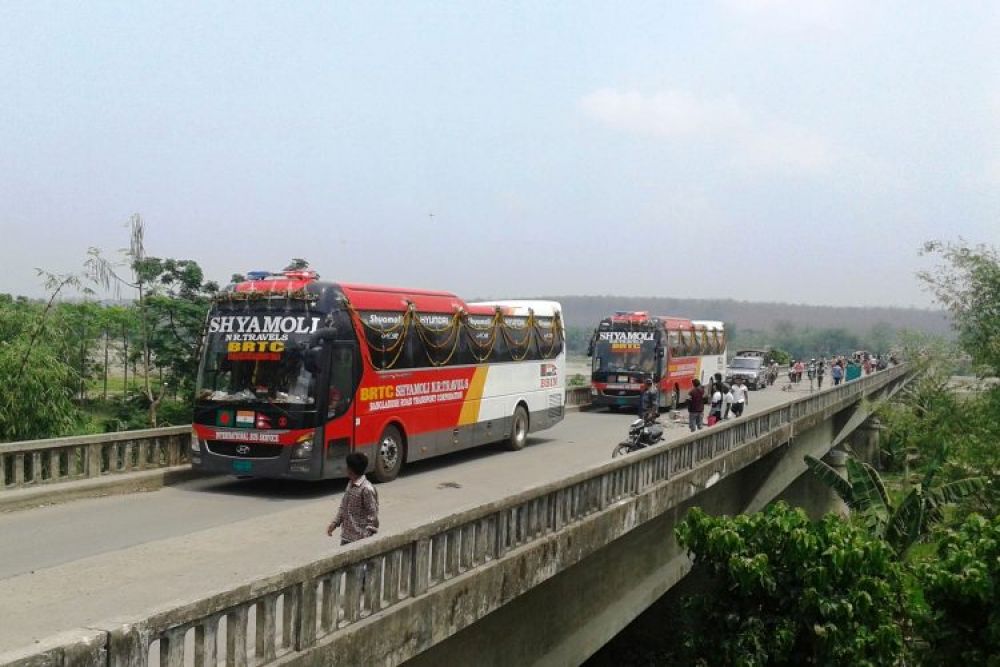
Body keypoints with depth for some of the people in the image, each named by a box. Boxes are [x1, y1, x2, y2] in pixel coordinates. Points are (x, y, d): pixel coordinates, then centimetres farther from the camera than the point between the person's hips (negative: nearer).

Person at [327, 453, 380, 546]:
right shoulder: (350, 484, 7)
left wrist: (366, 537, -18)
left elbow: (372, 516, -18)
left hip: (359, 539, -9)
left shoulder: (367, 489, -20)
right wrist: (334, 523, 8)